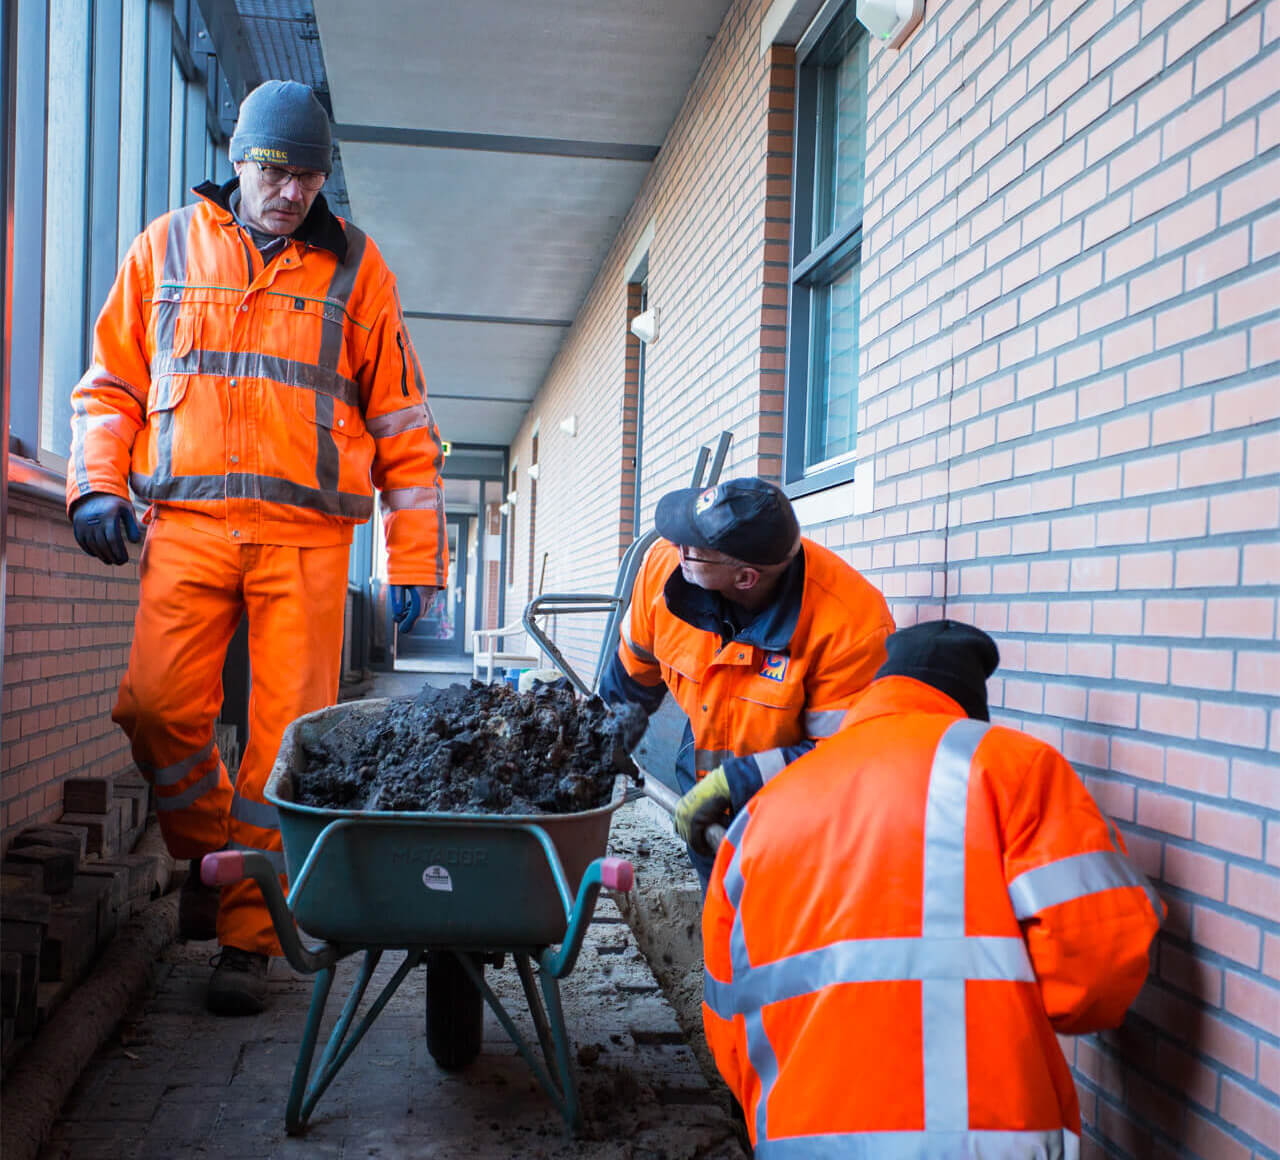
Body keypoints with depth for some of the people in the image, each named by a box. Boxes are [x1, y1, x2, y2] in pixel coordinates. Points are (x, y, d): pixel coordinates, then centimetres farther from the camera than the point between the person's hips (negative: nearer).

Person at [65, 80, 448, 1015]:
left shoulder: (353, 268, 10)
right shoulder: (167, 248, 14)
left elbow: (400, 422, 10)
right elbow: (111, 380, 19)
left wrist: (416, 559, 5)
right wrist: (98, 483, 2)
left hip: (306, 531, -1)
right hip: (188, 524, 1)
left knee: (288, 732, -3)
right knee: (157, 705, -11)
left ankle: (249, 935, 9)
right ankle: (210, 855, 17)